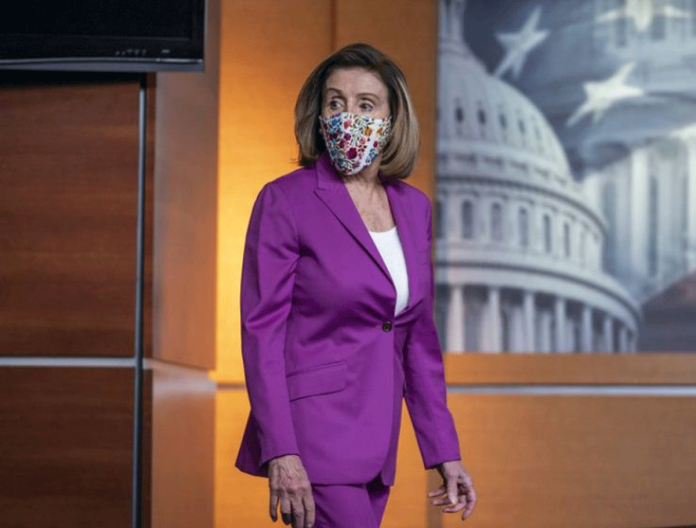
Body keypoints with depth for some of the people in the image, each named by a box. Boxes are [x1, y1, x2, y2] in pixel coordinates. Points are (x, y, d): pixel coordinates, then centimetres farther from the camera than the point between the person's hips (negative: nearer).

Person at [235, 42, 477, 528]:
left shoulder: (413, 206, 10)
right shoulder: (285, 201, -7)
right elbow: (262, 332, -10)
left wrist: (445, 452, 11)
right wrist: (281, 453, -19)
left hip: (375, 446, 6)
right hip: (313, 435, -6)